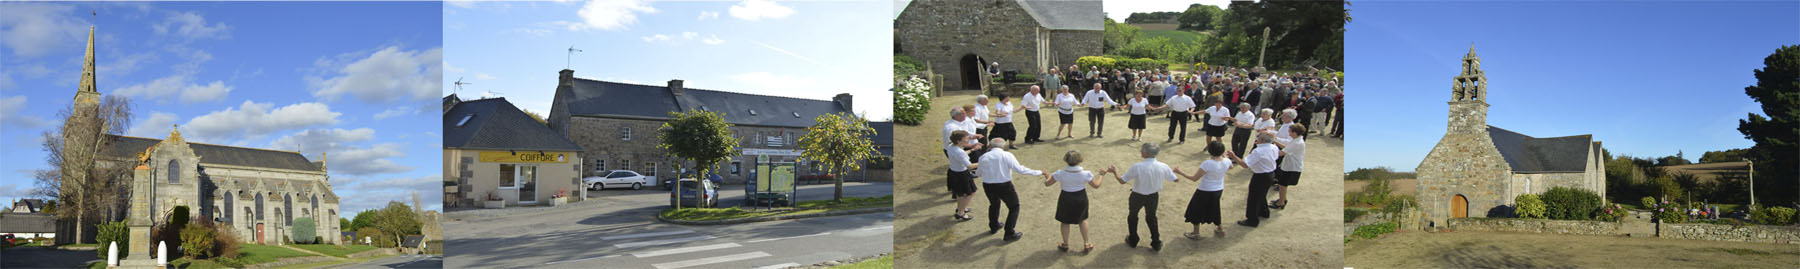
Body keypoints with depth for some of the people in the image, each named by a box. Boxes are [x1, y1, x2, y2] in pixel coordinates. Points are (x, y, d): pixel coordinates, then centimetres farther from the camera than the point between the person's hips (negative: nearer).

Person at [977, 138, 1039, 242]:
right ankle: (1009, 234, 14)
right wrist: (1038, 172, -10)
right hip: (1004, 186, -4)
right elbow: (1019, 169, -18)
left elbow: (978, 172, 13)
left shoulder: (983, 157, -2)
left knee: (994, 204, 31)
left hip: (988, 186, 4)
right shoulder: (1007, 155, -12)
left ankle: (993, 226, 50)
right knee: (1014, 207, 16)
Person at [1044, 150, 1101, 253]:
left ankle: (1065, 245, 36)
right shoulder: (1085, 174, -24)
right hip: (1081, 198, 1)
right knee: (1083, 220, 25)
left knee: (1065, 222, 21)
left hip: (1066, 199, -1)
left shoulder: (1060, 174, -24)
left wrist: (1049, 177, 11)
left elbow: (1047, 184, -11)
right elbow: (1096, 185, -9)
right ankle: (1086, 244, 31)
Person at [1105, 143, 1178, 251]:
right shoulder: (1163, 167, -20)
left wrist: (1115, 172, -2)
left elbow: (1122, 181, -20)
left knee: (1133, 216, 26)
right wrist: (1175, 171, 19)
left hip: (1137, 196, -3)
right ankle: (1156, 244, 36)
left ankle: (1132, 241, 43)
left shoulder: (1137, 167, -30)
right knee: (1151, 218, 27)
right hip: (1153, 197, 3)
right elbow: (1174, 179, -3)